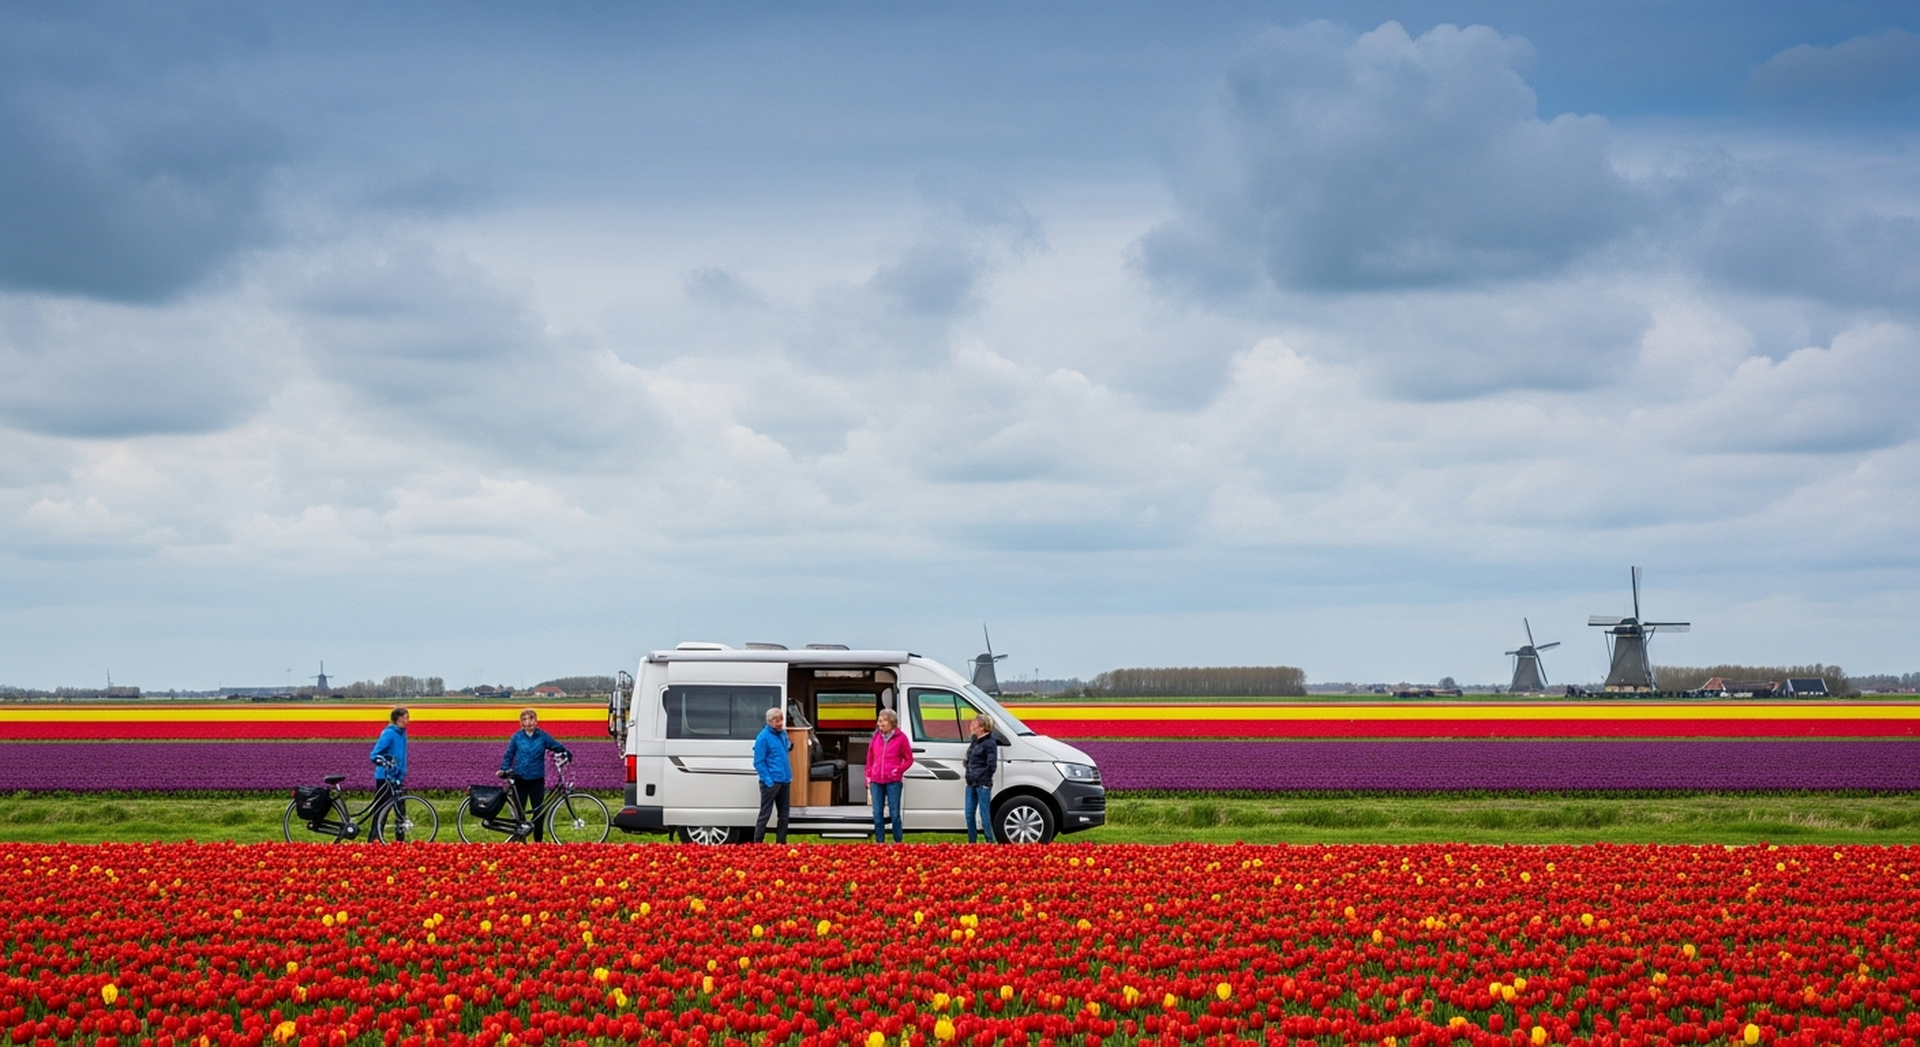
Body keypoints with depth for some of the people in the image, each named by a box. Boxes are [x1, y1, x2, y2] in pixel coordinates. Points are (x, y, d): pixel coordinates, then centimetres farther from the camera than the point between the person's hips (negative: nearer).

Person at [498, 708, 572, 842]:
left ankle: (538, 841, 15)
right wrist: (504, 770, -7)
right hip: (519, 780, 0)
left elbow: (559, 748, 0)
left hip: (537, 780, 0)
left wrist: (566, 755, -20)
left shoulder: (543, 736, -2)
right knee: (519, 812, 4)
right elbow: (508, 756, 7)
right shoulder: (517, 737, -1)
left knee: (538, 811, 4)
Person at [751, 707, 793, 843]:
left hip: (785, 781, 8)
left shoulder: (783, 734, 9)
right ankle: (757, 844, 2)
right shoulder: (763, 737, -13)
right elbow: (758, 762, -14)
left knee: (784, 814, 12)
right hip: (771, 783, -8)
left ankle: (781, 843, 21)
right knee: (765, 815, -4)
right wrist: (768, 781, -18)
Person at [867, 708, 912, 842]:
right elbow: (870, 758, 16)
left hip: (893, 781, -4)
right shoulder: (876, 737, 10)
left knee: (895, 814, -1)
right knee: (877, 814, 6)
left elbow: (909, 759, 4)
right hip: (876, 781, 4)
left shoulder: (900, 737, -1)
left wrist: (899, 770, -9)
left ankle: (897, 842, 7)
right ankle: (879, 842, 14)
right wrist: (868, 776, 8)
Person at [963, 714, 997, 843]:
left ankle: (990, 842, 1)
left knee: (985, 815, -5)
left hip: (983, 784, -8)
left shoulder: (989, 743, -11)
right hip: (971, 784, 8)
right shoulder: (975, 740, 14)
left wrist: (981, 777, -12)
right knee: (969, 814, 10)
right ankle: (971, 842, 18)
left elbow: (991, 765, -14)